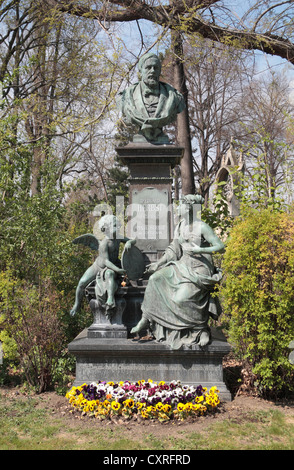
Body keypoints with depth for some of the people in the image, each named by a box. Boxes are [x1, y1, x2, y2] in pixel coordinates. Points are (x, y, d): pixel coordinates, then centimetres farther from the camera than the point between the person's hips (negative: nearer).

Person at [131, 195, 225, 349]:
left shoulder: (202, 227, -13)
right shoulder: (179, 227, 8)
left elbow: (221, 246, -12)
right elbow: (174, 250, 11)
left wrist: (200, 250, -20)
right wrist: (158, 264, 2)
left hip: (199, 269, -7)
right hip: (183, 265, 7)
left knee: (182, 298, -26)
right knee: (155, 279, -10)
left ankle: (203, 330, -6)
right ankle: (145, 319, -5)